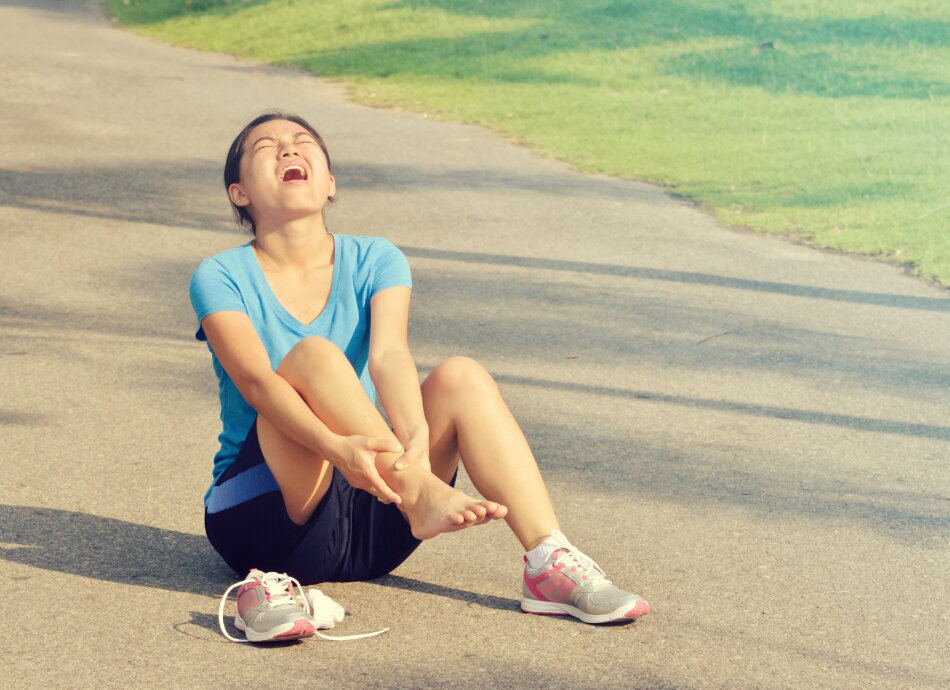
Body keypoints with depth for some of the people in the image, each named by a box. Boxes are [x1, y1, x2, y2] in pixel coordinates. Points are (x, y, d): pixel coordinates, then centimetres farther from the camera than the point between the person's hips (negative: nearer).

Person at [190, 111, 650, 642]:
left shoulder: (374, 261, 4)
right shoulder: (222, 278, -4)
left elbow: (389, 354, -16)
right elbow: (255, 380, -22)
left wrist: (416, 438, -38)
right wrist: (336, 447, -42)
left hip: (365, 520, 3)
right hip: (259, 515, -3)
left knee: (462, 376, -18)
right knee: (312, 355, -25)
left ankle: (550, 564, -27)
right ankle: (422, 496, -40)